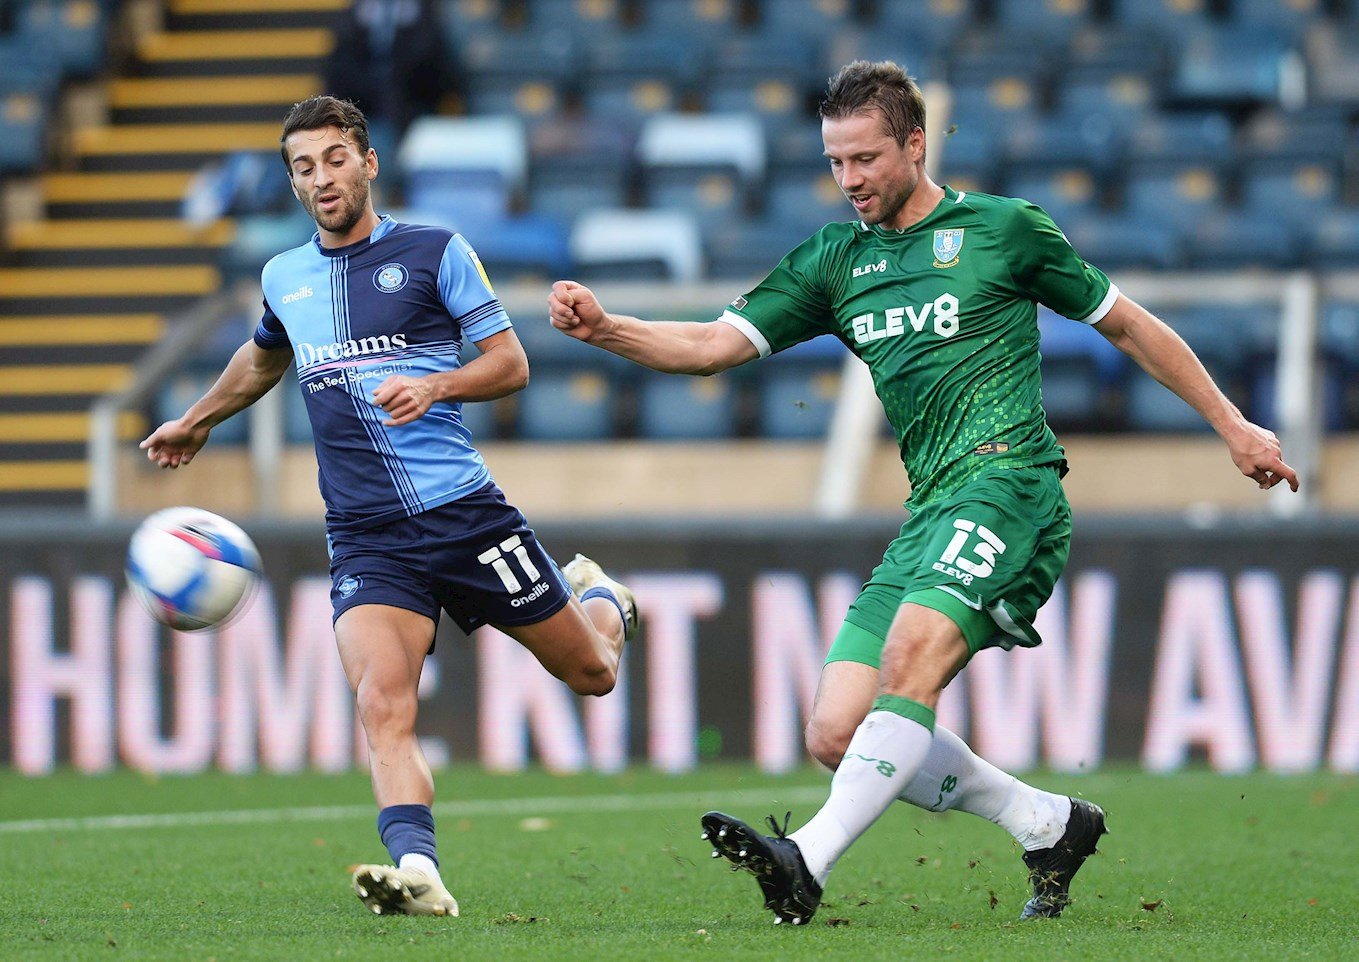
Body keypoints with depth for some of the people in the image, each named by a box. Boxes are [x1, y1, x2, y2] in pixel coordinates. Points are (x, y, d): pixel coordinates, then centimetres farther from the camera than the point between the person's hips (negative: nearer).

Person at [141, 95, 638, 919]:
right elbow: (265, 359, 36)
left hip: (461, 508, -2)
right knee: (383, 704, -24)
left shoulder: (436, 253, 0)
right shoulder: (284, 279, 13)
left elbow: (510, 363, -1)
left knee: (591, 672, 11)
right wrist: (198, 420, 47)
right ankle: (418, 872, -34)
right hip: (365, 536, 2)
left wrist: (435, 386, -19)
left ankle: (600, 598, 46)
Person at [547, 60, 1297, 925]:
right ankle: (1050, 826, 9)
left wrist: (1231, 424, 14)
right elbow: (714, 345, 11)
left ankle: (808, 862, -39)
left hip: (1007, 480, -7)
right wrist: (603, 329, -7)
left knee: (913, 652, -30)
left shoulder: (1005, 229, 5)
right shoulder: (834, 262, 17)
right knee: (837, 734, -5)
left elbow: (1127, 325, 13)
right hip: (929, 515, 7)